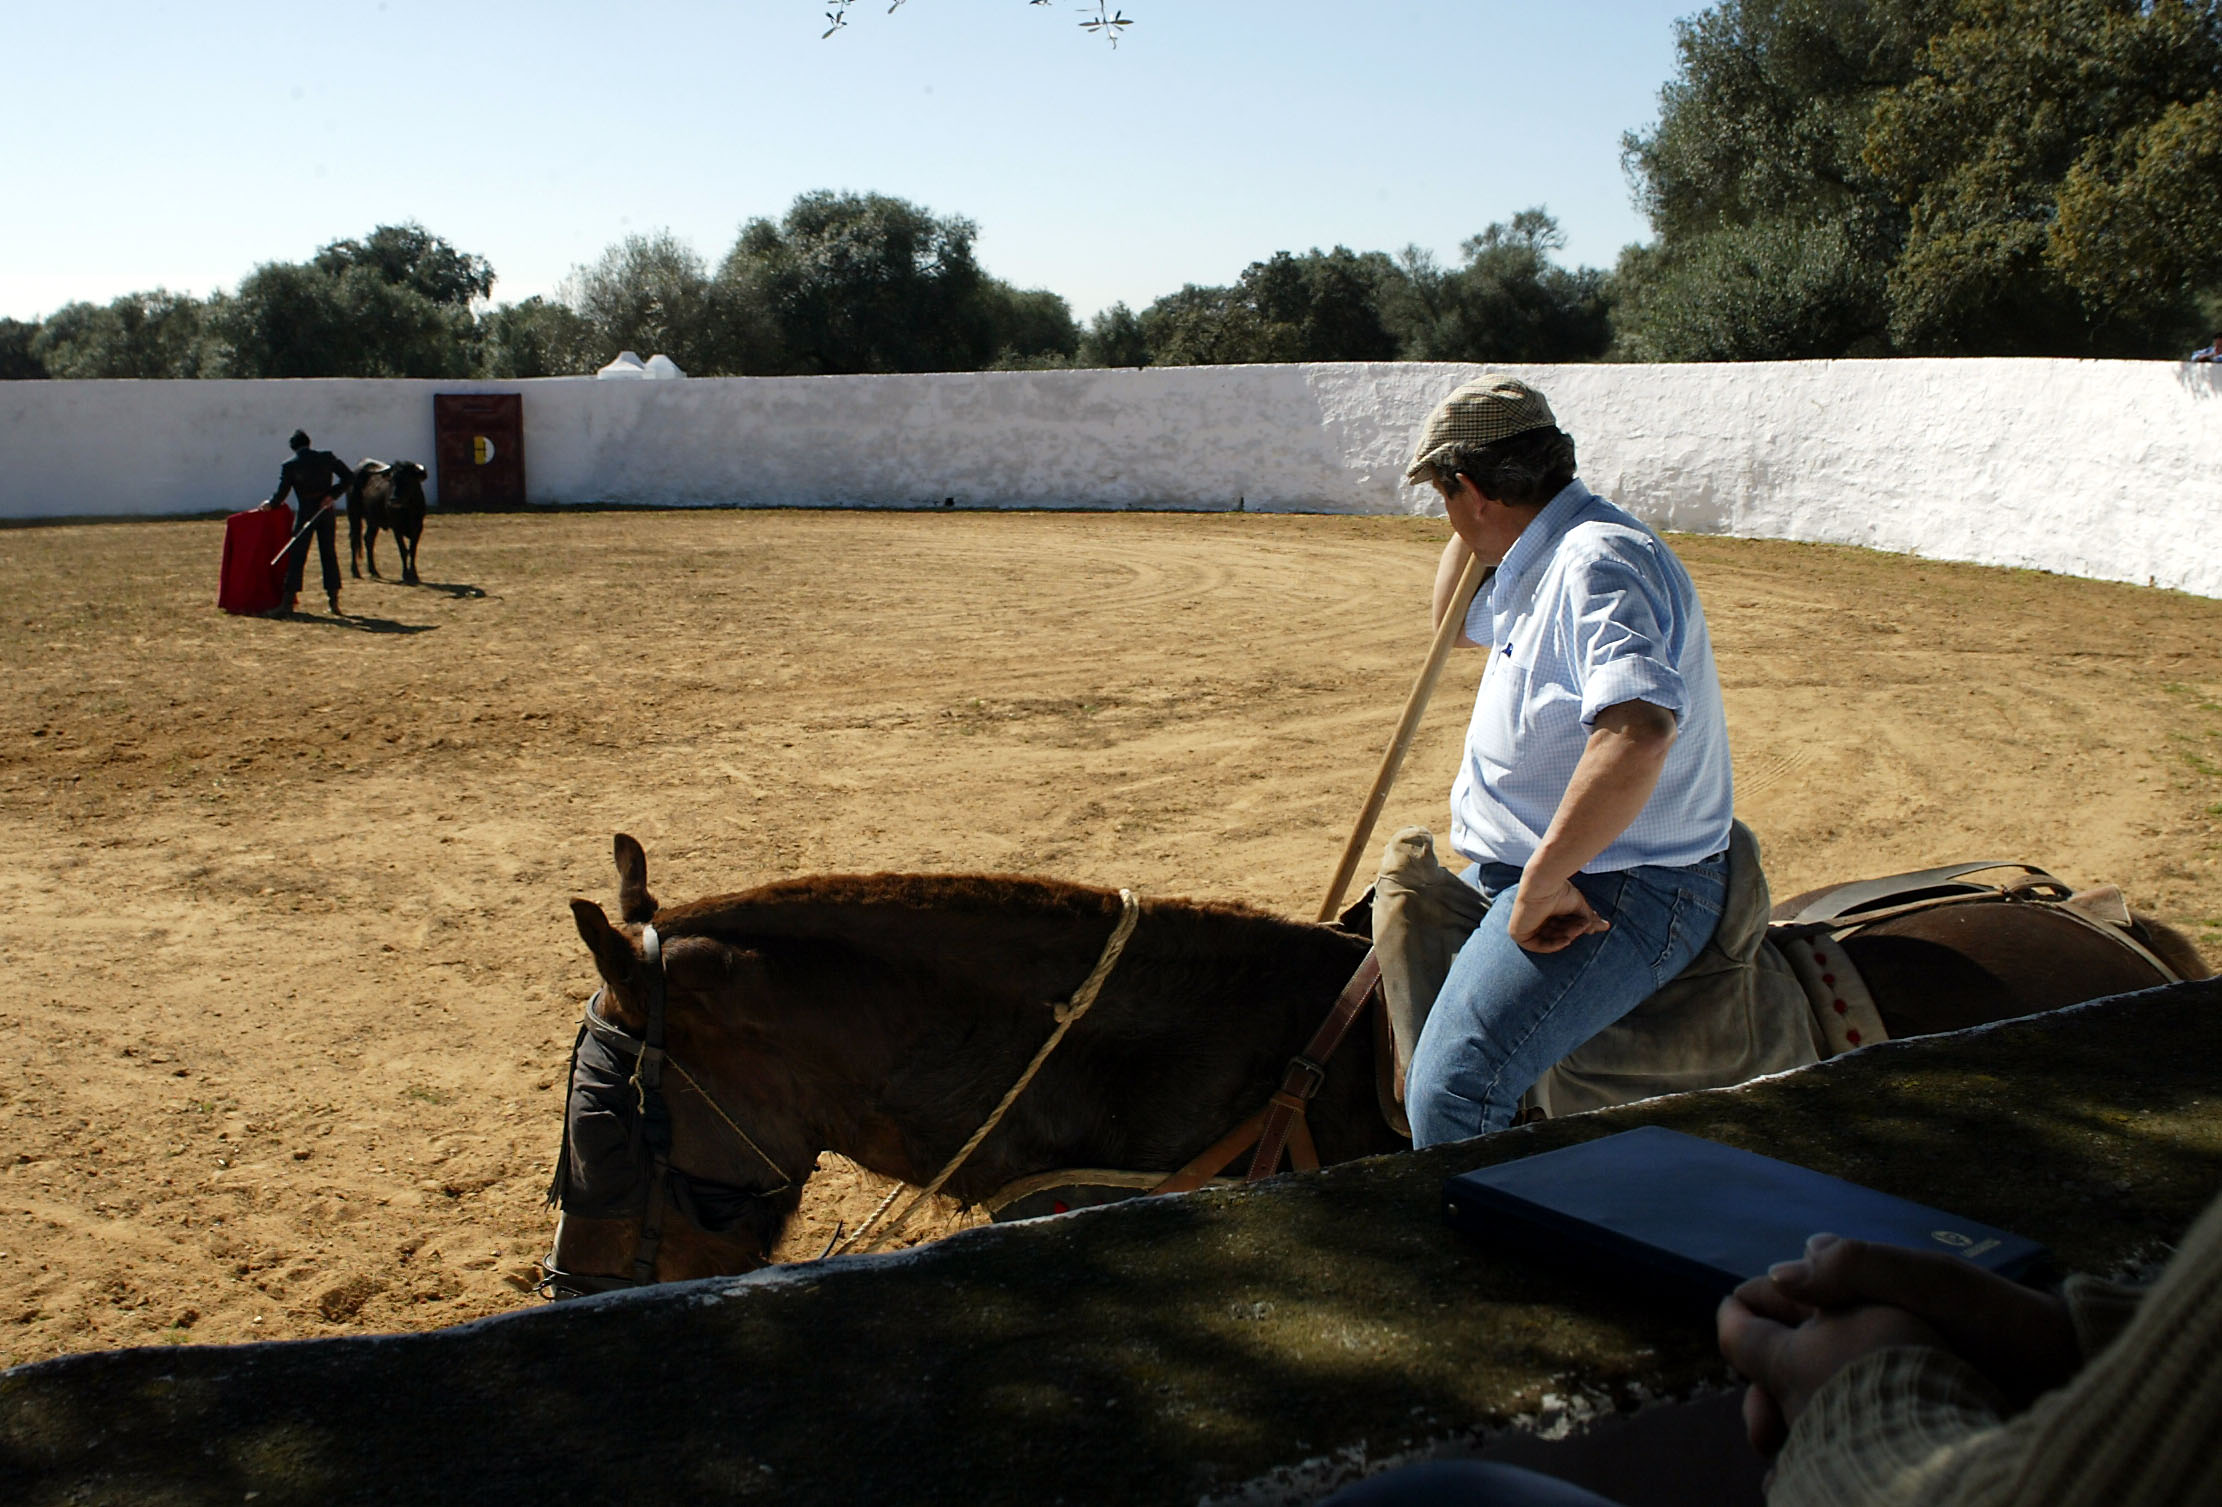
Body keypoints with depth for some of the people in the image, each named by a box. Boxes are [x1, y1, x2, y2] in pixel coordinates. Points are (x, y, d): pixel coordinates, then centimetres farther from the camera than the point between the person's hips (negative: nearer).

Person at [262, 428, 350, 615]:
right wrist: (331, 494, -5)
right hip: (328, 512, 3)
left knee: (297, 556, 2)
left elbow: (280, 495, -5)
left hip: (306, 513, -3)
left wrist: (270, 504, 14)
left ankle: (289, 600, 0)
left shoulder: (289, 466, -7)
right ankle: (333, 598, 8)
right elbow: (348, 476, -3)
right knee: (329, 555, 10)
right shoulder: (327, 457, 0)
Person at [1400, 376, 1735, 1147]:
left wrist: (1543, 881, -34)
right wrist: (1469, 541, 16)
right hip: (1540, 867, 11)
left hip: (1615, 893, -11)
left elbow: (1638, 729, -40)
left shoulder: (1599, 561, -22)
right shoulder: (1541, 556, 12)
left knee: (1449, 1096, -26)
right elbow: (1455, 624, 34)